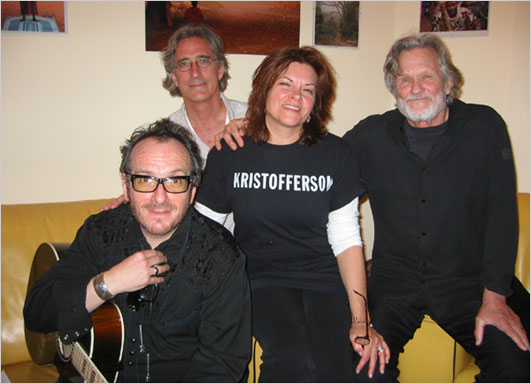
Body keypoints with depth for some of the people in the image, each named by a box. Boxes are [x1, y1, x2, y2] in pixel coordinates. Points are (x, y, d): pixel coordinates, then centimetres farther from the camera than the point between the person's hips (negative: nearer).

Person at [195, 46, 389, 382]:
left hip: (326, 279, 1)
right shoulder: (228, 155, 3)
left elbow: (347, 241, 0)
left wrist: (360, 321, -7)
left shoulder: (335, 153, 5)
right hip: (261, 280, -1)